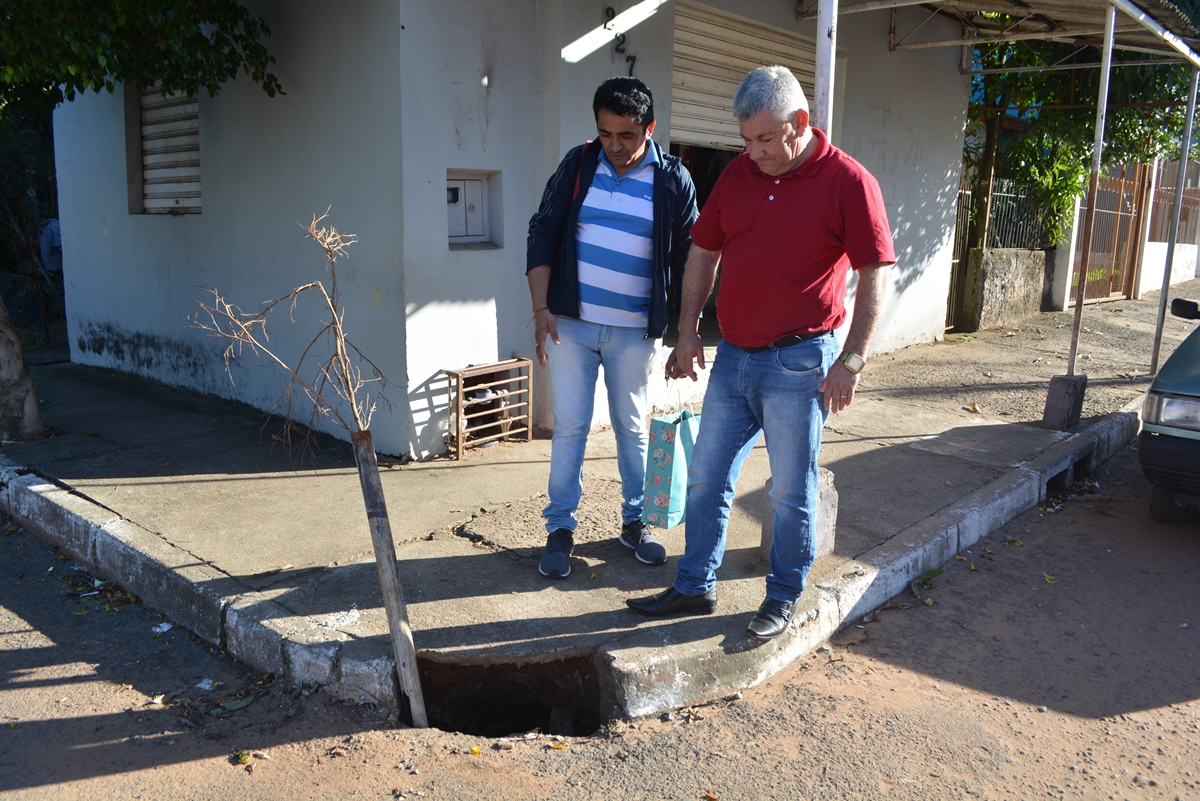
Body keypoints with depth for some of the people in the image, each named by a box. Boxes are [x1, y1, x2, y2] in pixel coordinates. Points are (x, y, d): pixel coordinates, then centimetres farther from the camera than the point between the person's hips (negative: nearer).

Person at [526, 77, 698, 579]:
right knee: (569, 427, 4)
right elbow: (542, 235, 2)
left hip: (635, 331, 0)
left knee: (632, 427, 11)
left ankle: (634, 523, 27)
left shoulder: (672, 180, -2)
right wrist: (541, 308, -6)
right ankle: (559, 529, 17)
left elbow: (688, 258, 2)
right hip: (572, 323, 1)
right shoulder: (577, 165, 1)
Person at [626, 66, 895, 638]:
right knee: (706, 478, 12)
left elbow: (874, 277, -9)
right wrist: (688, 331, 9)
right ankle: (694, 587, 27)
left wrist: (852, 360, -13)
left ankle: (784, 597, 25)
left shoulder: (849, 182, -9)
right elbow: (703, 253, 13)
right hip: (732, 355, 6)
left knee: (792, 491, 7)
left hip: (798, 363, -5)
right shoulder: (737, 172, 6)